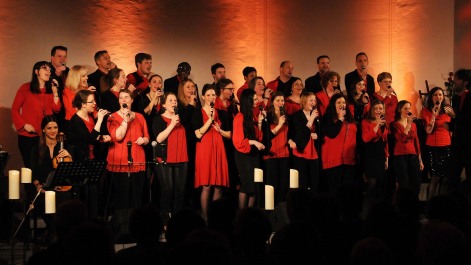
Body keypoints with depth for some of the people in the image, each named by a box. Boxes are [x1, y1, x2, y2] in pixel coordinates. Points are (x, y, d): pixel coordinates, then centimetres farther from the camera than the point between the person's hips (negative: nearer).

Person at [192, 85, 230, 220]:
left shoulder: (220, 113, 15)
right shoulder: (198, 113, 2)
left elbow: (229, 134, 14)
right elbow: (198, 134, -10)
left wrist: (219, 130, -5)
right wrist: (210, 119, -15)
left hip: (218, 150, 4)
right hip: (204, 150, -4)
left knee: (218, 186, 0)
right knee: (206, 186, -10)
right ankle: (205, 217, -4)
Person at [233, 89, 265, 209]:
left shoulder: (253, 116, 12)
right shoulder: (240, 117, -10)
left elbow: (258, 137, 12)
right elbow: (238, 140, -13)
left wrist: (259, 122, 3)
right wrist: (253, 142, -19)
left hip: (253, 153, 7)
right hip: (243, 155, -7)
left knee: (255, 185, 4)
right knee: (247, 185, -9)